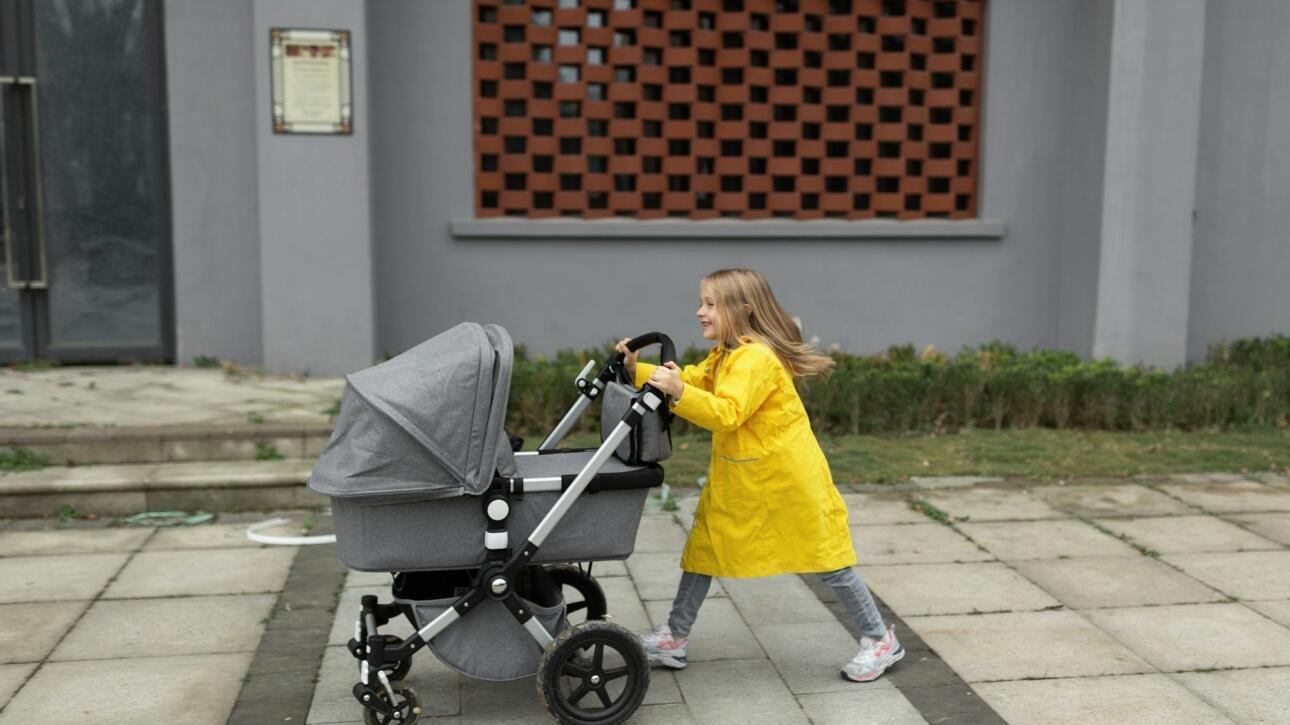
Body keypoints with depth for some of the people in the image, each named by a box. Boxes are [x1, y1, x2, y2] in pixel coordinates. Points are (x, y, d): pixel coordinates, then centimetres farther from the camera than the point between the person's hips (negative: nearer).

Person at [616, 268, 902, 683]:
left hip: (788, 479, -9)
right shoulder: (723, 356, 10)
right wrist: (638, 371, -1)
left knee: (825, 558, 2)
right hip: (737, 479, 9)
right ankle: (676, 638, 19)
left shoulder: (756, 358, -23)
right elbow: (690, 382, 11)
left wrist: (679, 392, -43)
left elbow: (726, 413, -33)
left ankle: (880, 641, 17)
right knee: (704, 545, 9)